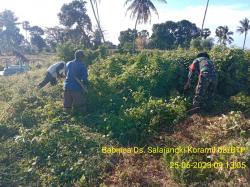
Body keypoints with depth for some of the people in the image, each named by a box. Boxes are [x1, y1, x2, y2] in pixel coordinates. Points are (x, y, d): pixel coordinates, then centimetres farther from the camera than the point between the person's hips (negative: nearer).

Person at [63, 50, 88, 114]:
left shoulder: (68, 64, 9)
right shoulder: (82, 65, -8)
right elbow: (84, 78, -12)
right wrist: (86, 83, 7)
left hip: (67, 87, 6)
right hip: (77, 89, -6)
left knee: (67, 107, 16)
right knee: (80, 108, 6)